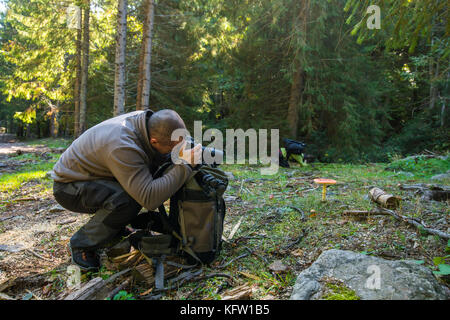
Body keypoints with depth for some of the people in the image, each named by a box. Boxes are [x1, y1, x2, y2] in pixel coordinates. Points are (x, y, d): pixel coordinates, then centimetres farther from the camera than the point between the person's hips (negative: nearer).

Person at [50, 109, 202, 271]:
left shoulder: (146, 120, -13)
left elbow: (159, 156, 5)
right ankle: (82, 244, -7)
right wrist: (185, 165, -38)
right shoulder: (122, 147, -38)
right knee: (126, 200, -32)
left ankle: (114, 231, 11)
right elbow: (150, 199, -41)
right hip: (68, 186, -9)